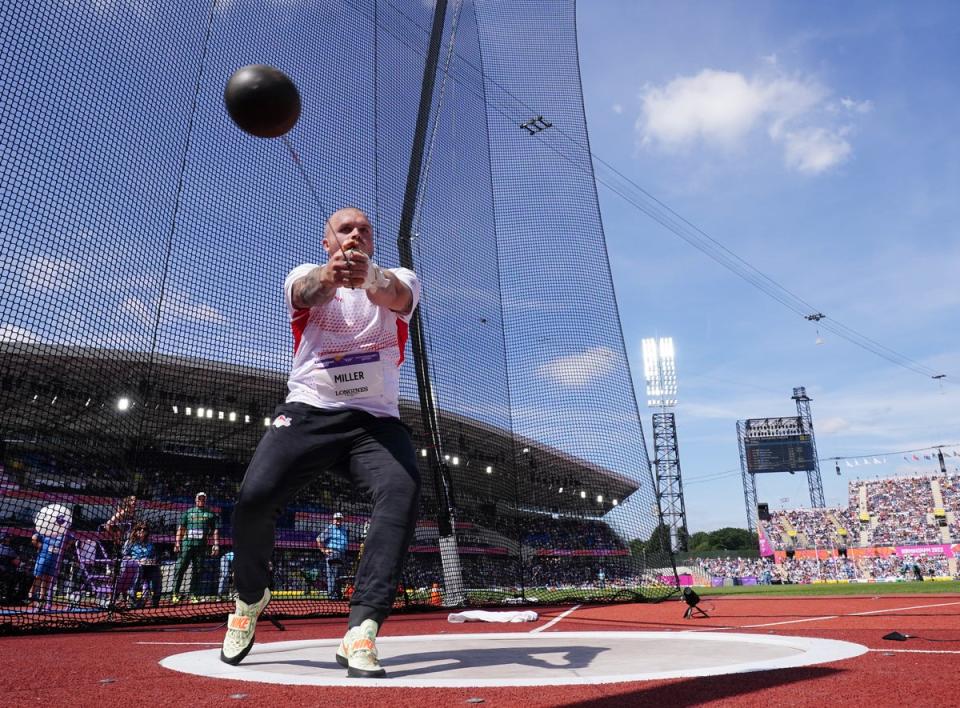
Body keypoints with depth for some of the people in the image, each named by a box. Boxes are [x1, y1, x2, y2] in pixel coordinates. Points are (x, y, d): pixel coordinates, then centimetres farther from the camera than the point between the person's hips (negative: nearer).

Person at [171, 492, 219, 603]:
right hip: (187, 543, 0)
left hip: (201, 545, 1)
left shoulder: (210, 514, 14)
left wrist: (216, 544, 0)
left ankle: (194, 595, 7)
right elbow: (181, 528, 10)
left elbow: (215, 530, 10)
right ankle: (175, 593, -1)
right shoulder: (188, 512, 15)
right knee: (180, 568, -7)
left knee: (197, 571, 2)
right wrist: (177, 542, -1)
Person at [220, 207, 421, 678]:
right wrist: (327, 275, -47)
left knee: (402, 492, -26)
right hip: (308, 414, 0)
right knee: (253, 498, -18)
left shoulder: (399, 279, 8)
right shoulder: (306, 276, 7)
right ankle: (250, 598, 14)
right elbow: (308, 289, -20)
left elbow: (395, 295, -20)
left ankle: (361, 631, -25)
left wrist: (369, 275, -46)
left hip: (377, 421, 1)